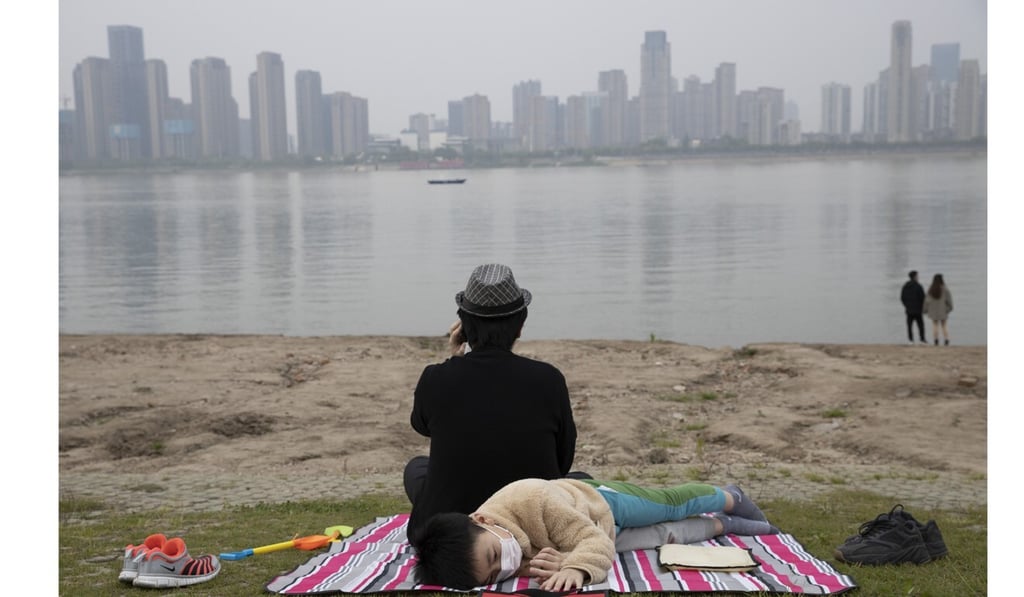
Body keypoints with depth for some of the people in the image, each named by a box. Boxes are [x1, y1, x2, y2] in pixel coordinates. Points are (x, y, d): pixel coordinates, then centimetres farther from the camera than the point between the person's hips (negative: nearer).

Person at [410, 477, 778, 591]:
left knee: (676, 504, 24)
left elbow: (594, 539, -41)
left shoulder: (532, 500, -47)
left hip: (601, 502, -3)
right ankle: (722, 525, 51)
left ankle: (730, 498, 56)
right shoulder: (472, 543, -34)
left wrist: (576, 567, -59)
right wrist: (562, 564, -50)